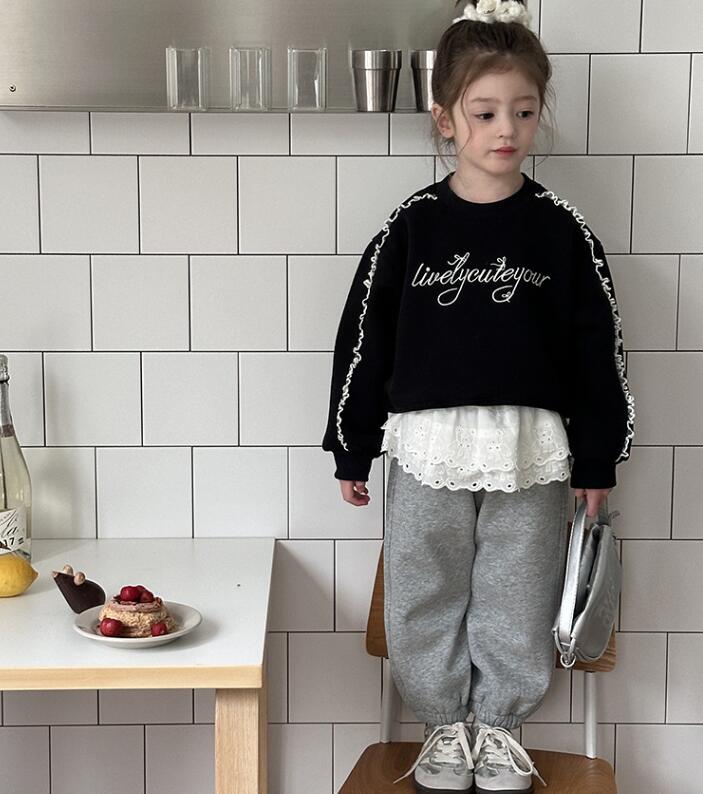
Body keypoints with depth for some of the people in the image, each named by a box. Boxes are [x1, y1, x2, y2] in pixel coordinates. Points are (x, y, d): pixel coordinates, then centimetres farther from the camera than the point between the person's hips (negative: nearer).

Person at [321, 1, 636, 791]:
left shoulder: (561, 230, -1)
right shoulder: (409, 228, -2)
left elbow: (595, 349, 3)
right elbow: (363, 339, 3)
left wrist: (597, 457, 3)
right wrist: (351, 447, 4)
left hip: (530, 450, 0)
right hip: (427, 447, 0)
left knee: (515, 605, 11)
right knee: (424, 602, 10)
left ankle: (499, 728, 31)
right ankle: (444, 726, 30)